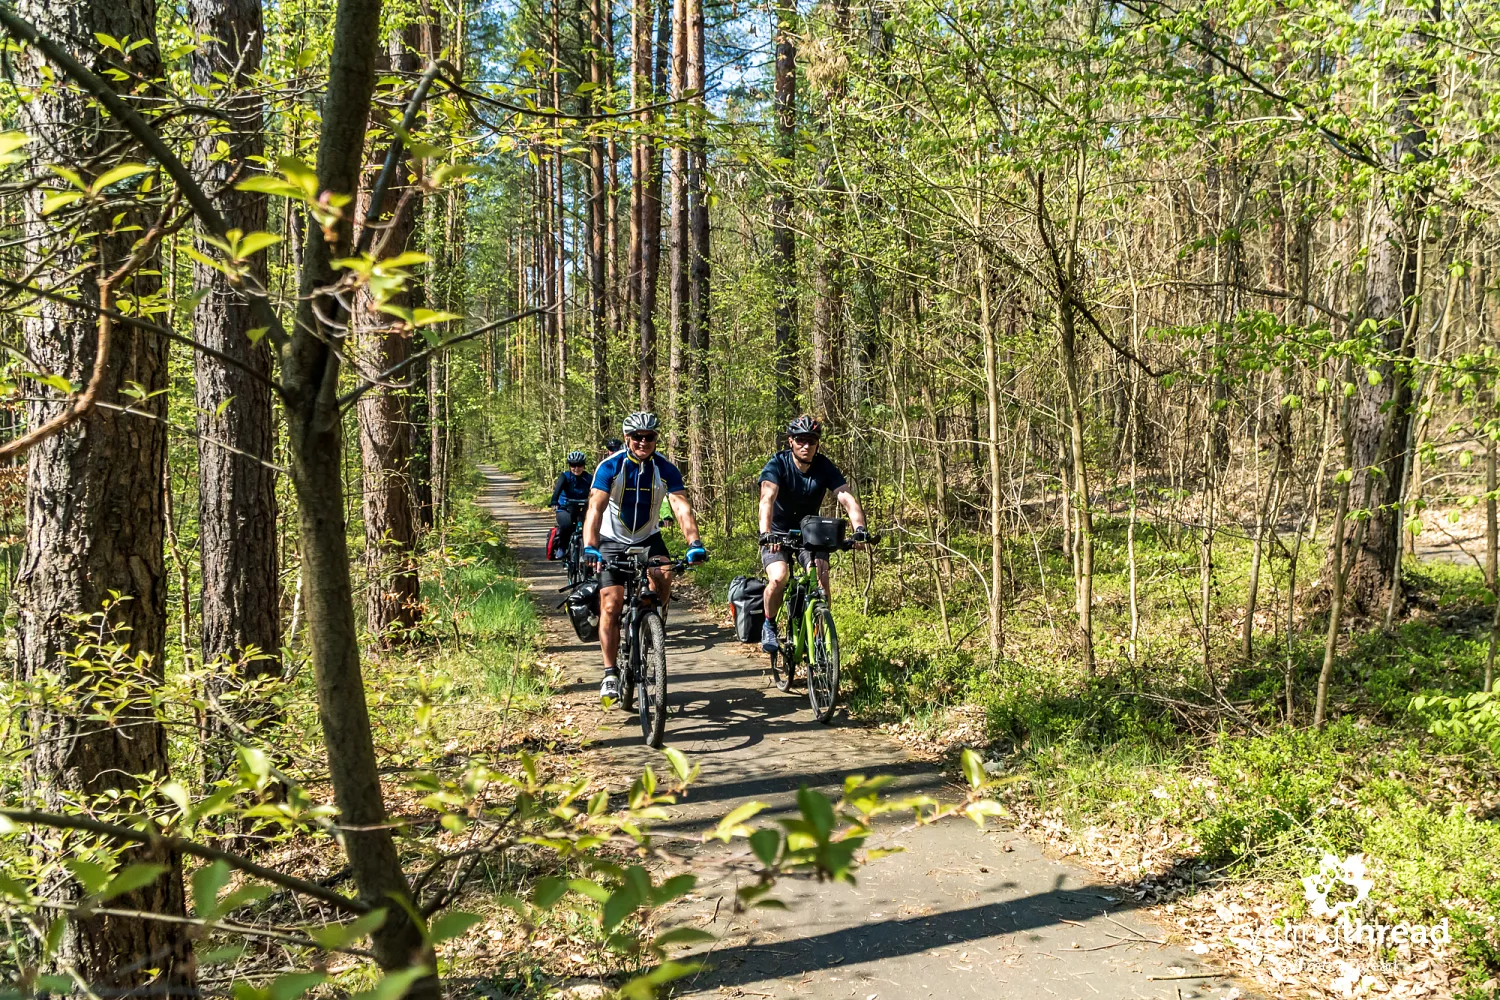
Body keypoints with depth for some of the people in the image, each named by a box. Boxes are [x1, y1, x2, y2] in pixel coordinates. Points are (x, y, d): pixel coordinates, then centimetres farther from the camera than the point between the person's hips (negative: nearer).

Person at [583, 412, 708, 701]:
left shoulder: (666, 470, -15)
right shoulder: (610, 467, -19)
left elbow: (682, 508, -25)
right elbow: (595, 509, -29)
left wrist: (695, 543, -43)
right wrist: (590, 547, -45)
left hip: (648, 538, 1)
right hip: (613, 541, -1)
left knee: (663, 575, -29)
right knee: (611, 606, -9)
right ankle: (610, 675, 2)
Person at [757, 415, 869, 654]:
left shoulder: (825, 468, -14)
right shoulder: (777, 464, -21)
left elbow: (847, 498, -25)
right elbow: (767, 499, -36)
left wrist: (860, 528, -44)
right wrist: (766, 533, -53)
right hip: (778, 532, -2)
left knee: (822, 580, -19)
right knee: (778, 578, -24)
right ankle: (769, 625, 3)